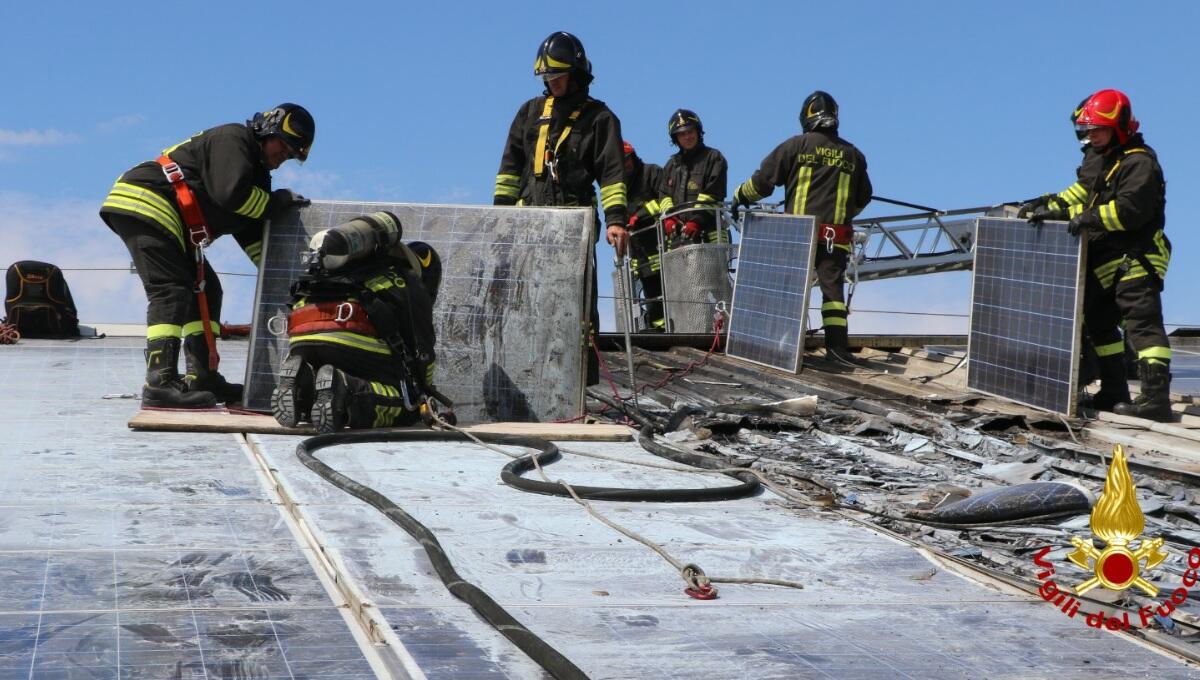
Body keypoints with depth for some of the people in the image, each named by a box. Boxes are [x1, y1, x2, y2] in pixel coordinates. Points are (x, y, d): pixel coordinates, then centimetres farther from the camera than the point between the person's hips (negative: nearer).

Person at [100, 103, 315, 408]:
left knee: (205, 289, 11)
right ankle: (160, 382, -30)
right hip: (145, 204, -11)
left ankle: (202, 377, 9)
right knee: (172, 291, -20)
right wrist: (278, 201, -10)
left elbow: (251, 230, 19)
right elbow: (231, 194, -24)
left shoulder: (255, 170, 20)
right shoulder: (232, 139, -9)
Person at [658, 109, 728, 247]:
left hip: (707, 229, -5)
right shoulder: (672, 164, 26)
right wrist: (668, 218, 0)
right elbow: (664, 194, 20)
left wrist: (696, 221, -14)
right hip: (678, 232, 5)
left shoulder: (713, 157, 7)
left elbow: (713, 194, -3)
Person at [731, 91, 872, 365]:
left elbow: (763, 180, 2)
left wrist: (740, 195, 19)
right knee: (833, 288, 3)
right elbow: (863, 198, 20)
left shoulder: (797, 145, 1)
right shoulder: (852, 154, 11)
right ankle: (837, 343, -4)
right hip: (836, 236, 2)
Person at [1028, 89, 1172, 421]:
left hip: (1136, 259, -11)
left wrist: (1090, 218, -27)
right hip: (1108, 262, 11)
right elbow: (1087, 202, 21)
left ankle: (1156, 397, -20)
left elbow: (1131, 209, -25)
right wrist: (1058, 211, 8)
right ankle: (1115, 393, 21)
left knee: (1142, 324, -15)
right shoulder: (1105, 162, 21)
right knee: (1099, 323, 14)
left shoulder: (1139, 162, -12)